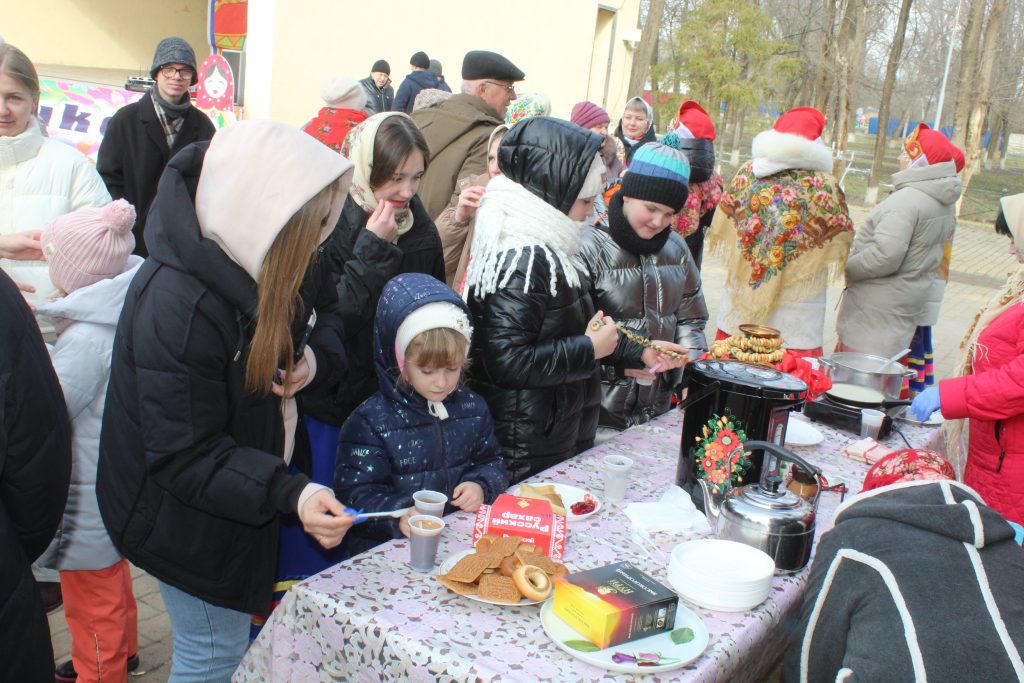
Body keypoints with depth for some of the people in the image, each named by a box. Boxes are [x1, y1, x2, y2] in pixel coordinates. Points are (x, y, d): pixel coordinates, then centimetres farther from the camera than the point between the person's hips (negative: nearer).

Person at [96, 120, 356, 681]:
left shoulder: (275, 262, -10)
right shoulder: (176, 304, -34)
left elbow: (327, 313, 8)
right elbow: (185, 455, -30)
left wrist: (315, 357, -15)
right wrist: (291, 495, -40)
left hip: (254, 485, 8)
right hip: (191, 516, -8)